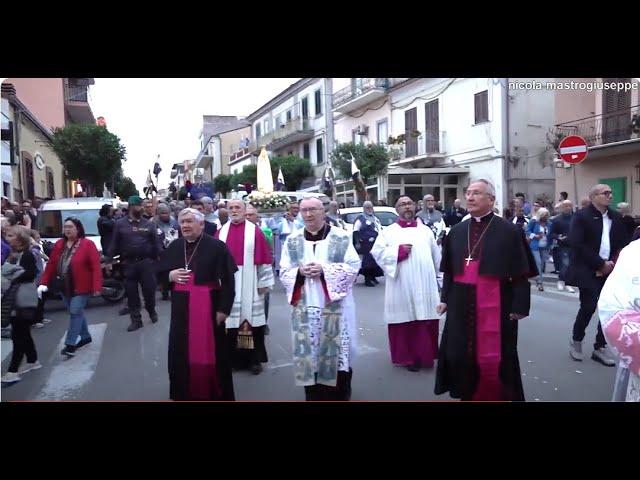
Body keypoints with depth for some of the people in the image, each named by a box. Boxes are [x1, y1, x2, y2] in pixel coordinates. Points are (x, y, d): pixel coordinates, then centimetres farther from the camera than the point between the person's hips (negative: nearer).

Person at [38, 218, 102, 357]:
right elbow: (51, 265, 9)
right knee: (76, 313, 15)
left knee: (75, 313, -6)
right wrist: (44, 283, 0)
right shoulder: (59, 245, 7)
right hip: (64, 287, 6)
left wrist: (97, 287, -22)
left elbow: (96, 267, -16)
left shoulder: (88, 244, -12)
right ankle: (85, 336, 32)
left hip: (81, 287, -6)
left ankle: (70, 344, 1)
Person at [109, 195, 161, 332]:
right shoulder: (120, 224, 4)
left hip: (146, 262, 0)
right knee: (131, 293, 6)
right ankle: (136, 320, 16)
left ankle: (152, 312, 31)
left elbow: (156, 244, 6)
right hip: (128, 263, 0)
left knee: (149, 290, 5)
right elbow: (115, 244, 3)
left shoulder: (149, 224, 5)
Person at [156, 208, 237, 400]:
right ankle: (184, 392, 30)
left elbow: (227, 280, -10)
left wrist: (223, 308, -12)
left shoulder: (216, 247, -9)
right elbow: (158, 273, 16)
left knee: (210, 352, 4)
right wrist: (170, 275, -7)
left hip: (208, 306, -4)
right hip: (181, 308, 5)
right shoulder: (173, 247, 6)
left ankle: (216, 393, 21)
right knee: (181, 353, 12)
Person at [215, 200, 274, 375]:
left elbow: (264, 258, -3)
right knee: (231, 319, 7)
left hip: (249, 285, -2)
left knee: (251, 319, 3)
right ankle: (232, 358, 20)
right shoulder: (221, 233, 7)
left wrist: (264, 282, -5)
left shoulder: (255, 232, -2)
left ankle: (254, 359, 15)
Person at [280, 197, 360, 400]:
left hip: (335, 306, -2)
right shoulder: (292, 240, 7)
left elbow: (353, 266, -5)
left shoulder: (341, 237, -2)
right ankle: (313, 395, 21)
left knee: (338, 352, 3)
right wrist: (300, 272, -14)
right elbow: (283, 272, 7)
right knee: (308, 353, 6)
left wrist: (325, 269, -17)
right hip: (305, 308, 2)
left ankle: (340, 395, 22)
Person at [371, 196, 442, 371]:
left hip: (424, 286, 2)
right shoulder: (389, 231, 4)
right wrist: (399, 251, -12)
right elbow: (377, 253, -6)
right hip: (401, 287, -2)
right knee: (405, 321, 2)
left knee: (426, 322, 5)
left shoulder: (425, 230, 13)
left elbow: (436, 256, 16)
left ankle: (425, 356, 20)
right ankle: (407, 357, 15)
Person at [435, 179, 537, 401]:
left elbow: (521, 274, -6)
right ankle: (468, 394, 31)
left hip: (495, 306, -4)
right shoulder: (457, 231, 9)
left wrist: (519, 306, -10)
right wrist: (445, 298, 9)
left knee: (492, 359, 4)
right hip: (462, 306, 5)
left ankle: (495, 396, 24)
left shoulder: (510, 231, -5)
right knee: (460, 356, 11)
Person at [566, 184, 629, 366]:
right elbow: (576, 244, -16)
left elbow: (623, 244, 12)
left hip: (610, 270, 6)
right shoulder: (581, 216, -7)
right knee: (589, 306, -9)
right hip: (588, 271, -5)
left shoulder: (616, 217, 11)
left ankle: (600, 348, 14)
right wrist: (601, 264, -16)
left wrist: (612, 263, -6)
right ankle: (576, 341, 13)